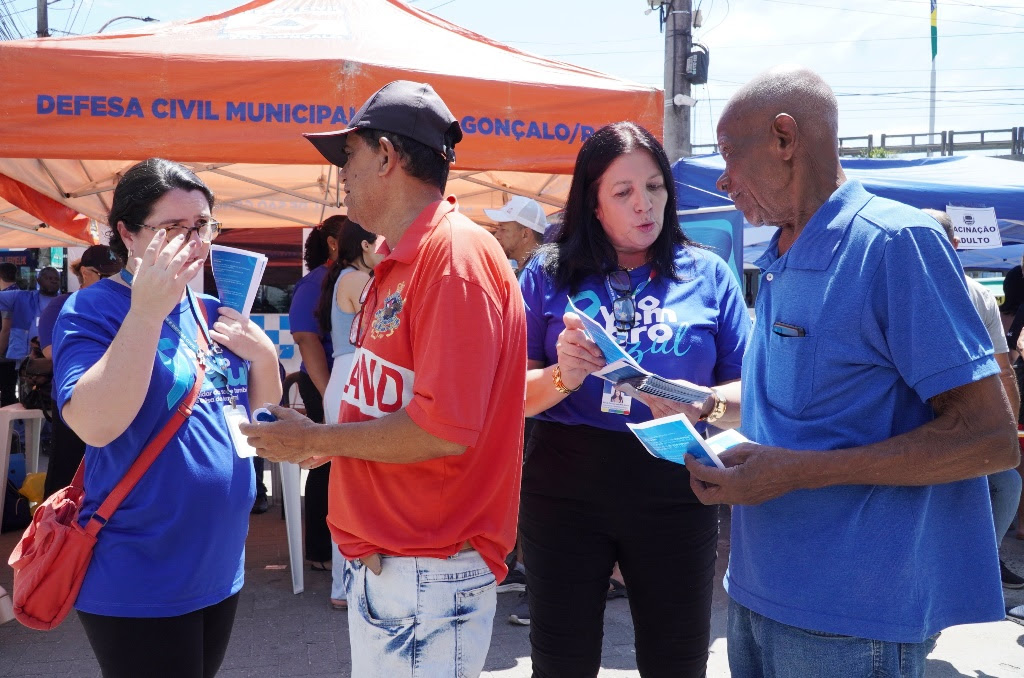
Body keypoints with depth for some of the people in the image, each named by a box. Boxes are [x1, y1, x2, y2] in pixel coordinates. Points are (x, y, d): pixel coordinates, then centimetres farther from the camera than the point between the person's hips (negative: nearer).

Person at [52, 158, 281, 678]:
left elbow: (261, 412, 14)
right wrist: (146, 312, -31)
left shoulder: (213, 313, 7)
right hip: (140, 582, -7)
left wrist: (263, 354, -7)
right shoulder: (93, 311, -12)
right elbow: (95, 425, -27)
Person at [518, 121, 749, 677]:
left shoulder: (707, 274, 3)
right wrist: (564, 376, -21)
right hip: (566, 491, 0)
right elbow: (513, 396, 0)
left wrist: (703, 405, -20)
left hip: (674, 495, 1)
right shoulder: (551, 273, 2)